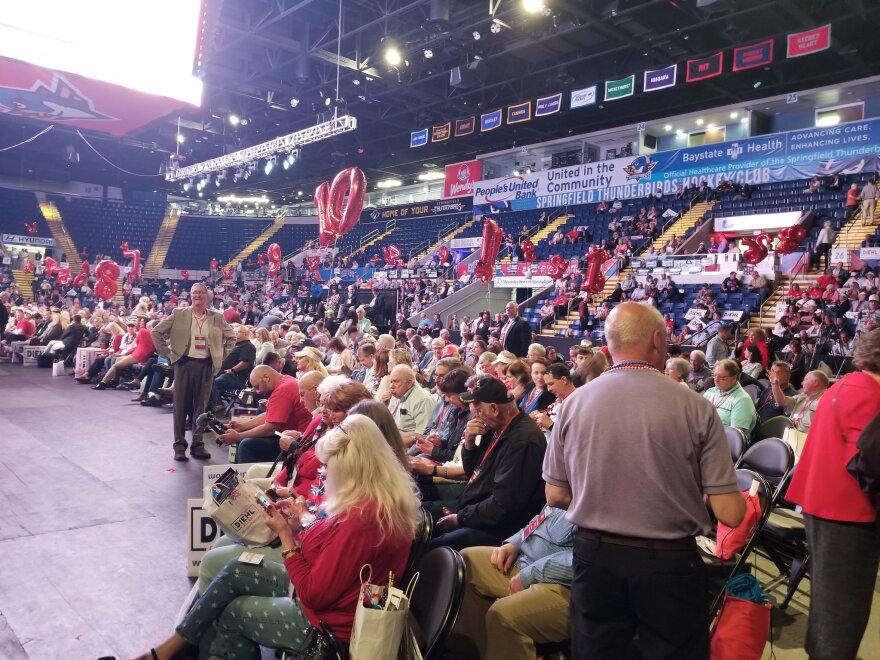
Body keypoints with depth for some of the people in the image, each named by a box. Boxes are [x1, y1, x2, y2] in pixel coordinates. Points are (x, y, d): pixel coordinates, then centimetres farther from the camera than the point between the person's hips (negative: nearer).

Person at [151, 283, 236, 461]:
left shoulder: (217, 317, 5)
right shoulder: (179, 314, 1)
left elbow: (231, 337, 15)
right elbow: (157, 332, 4)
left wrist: (221, 356, 7)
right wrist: (168, 354, 0)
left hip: (206, 366, 1)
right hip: (184, 364, -1)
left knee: (201, 406, 6)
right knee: (181, 405, 2)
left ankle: (198, 444, 15)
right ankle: (179, 445, 10)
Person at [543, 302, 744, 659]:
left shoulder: (574, 403, -7)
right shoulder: (695, 406, -14)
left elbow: (555, 496, 2)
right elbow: (730, 514, -10)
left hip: (594, 556, 2)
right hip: (670, 562, -2)